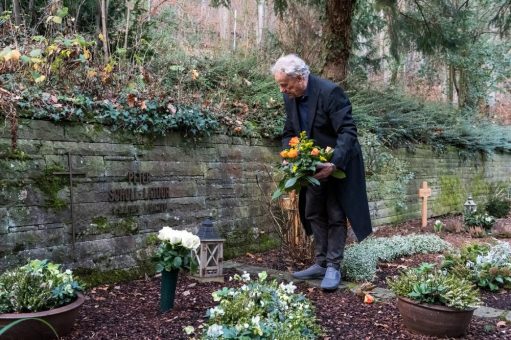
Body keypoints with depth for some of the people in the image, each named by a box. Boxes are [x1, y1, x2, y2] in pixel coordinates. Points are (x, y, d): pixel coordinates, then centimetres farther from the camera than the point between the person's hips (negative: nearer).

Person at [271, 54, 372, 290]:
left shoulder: (330, 92, -25)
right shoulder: (290, 97, -3)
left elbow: (348, 131, -27)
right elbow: (289, 132, 7)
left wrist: (334, 164, -37)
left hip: (338, 164, -7)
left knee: (336, 216, 0)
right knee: (314, 214, 12)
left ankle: (333, 267, 10)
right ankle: (320, 264, 23)